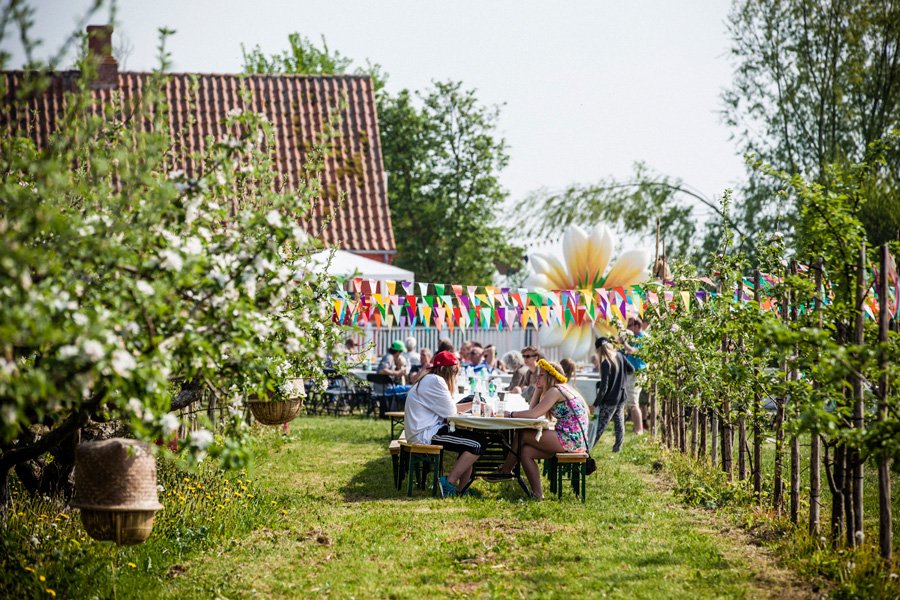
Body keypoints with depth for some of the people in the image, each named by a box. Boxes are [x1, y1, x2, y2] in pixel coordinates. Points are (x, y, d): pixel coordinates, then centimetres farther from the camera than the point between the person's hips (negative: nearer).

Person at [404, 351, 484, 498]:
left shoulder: (430, 380, 21)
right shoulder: (435, 381, -13)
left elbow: (449, 408, 21)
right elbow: (450, 411, -14)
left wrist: (472, 404, 15)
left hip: (423, 433, 11)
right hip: (425, 435, -11)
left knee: (471, 440, 18)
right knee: (477, 443, -13)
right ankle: (449, 483, -9)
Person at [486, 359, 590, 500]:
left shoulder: (555, 391, -9)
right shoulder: (562, 390, 21)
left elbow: (533, 414, -17)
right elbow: (534, 411, 19)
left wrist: (510, 414, -5)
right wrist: (538, 390, 13)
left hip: (569, 440, -10)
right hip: (577, 442, 10)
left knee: (522, 435, -5)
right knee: (526, 451, 7)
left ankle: (506, 470, 11)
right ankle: (537, 494, 5)